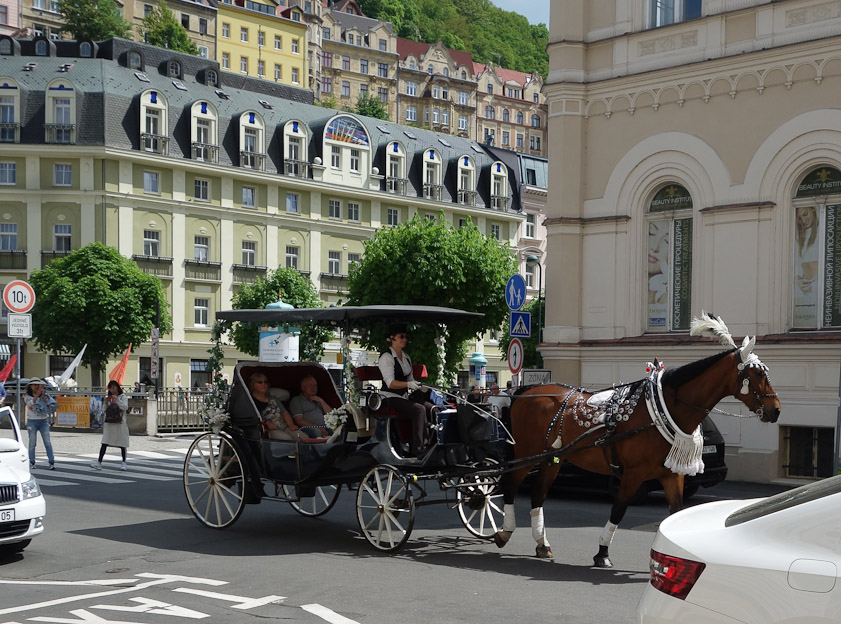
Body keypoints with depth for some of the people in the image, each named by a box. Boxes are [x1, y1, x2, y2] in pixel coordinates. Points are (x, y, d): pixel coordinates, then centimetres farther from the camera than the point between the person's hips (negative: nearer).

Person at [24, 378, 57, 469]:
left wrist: (43, 395, -15)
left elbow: (47, 403, -7)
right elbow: (30, 404, -15)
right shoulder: (27, 395, 2)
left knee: (47, 442, -7)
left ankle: (52, 462, -10)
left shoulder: (44, 395, 7)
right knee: (32, 442, 0)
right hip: (32, 421, -1)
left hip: (43, 421, 1)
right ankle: (31, 462, 8)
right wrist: (37, 395, -21)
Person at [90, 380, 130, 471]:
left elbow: (125, 407, -14)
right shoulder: (108, 398, 12)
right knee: (104, 443, -6)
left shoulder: (123, 397, 0)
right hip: (109, 423, 3)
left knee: (122, 444, 3)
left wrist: (117, 400, -17)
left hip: (120, 423, -3)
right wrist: (105, 403, -3)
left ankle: (123, 463, 15)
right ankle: (99, 463, -11)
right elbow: (103, 411, 12)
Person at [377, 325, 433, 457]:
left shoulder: (406, 357, 17)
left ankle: (428, 443, -17)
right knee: (419, 409, -30)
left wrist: (417, 385, 2)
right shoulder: (386, 357, -9)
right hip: (390, 398, -8)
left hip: (405, 396, 8)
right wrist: (408, 384, -34)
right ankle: (418, 448, -30)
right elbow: (390, 383, -20)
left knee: (431, 408, -14)